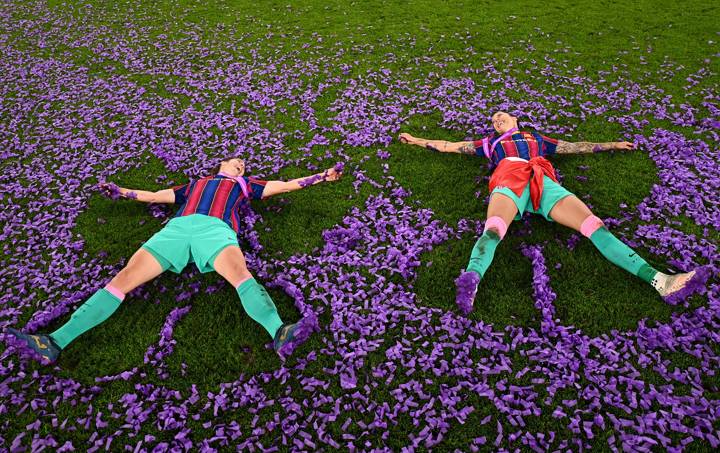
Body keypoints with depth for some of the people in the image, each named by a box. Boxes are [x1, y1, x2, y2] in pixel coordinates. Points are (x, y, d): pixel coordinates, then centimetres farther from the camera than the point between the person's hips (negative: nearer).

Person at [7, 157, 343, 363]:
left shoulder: (245, 184, 34)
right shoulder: (195, 183, 40)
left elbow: (284, 185, 33)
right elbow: (155, 196, 46)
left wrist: (322, 176, 33)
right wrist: (122, 192, 49)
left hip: (215, 229, -3)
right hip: (177, 228, 3)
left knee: (240, 273, -36)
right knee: (124, 278, -13)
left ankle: (280, 334, -57)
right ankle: (56, 342, -19)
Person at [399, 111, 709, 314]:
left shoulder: (537, 139, 42)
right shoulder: (490, 142, 38)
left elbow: (576, 147, 47)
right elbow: (450, 146, 38)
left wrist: (611, 145, 48)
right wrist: (418, 141, 36)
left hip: (543, 182, 2)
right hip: (508, 180, -2)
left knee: (595, 226, -20)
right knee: (492, 231, -37)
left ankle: (659, 281, -33)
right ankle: (470, 282, -66)